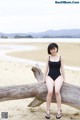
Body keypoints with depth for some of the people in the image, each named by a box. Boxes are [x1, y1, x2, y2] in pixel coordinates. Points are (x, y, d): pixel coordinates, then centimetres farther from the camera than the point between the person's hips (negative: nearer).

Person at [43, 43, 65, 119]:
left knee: (57, 91, -28)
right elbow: (47, 68, 13)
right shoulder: (49, 57, 10)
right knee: (50, 91, -26)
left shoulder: (60, 57, 7)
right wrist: (44, 78, 12)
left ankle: (59, 111, -15)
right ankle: (47, 111, -14)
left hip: (58, 76, -1)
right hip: (50, 76, 1)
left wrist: (63, 78, 8)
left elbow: (62, 68, 10)